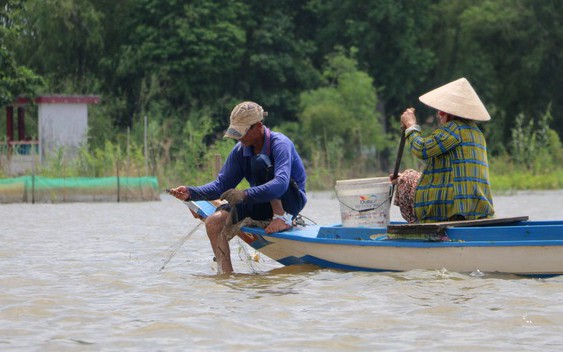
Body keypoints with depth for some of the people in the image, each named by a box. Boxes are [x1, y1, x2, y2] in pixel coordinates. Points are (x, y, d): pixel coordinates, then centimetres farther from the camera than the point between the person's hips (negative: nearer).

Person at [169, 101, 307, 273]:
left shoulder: (279, 144, -22)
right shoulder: (240, 150, -1)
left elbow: (281, 184, -38)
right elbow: (222, 185, 1)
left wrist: (245, 194, -51)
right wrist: (191, 193, -16)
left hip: (292, 200, -7)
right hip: (264, 203, 7)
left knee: (260, 161, -30)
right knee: (213, 223, -15)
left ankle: (282, 218, -25)